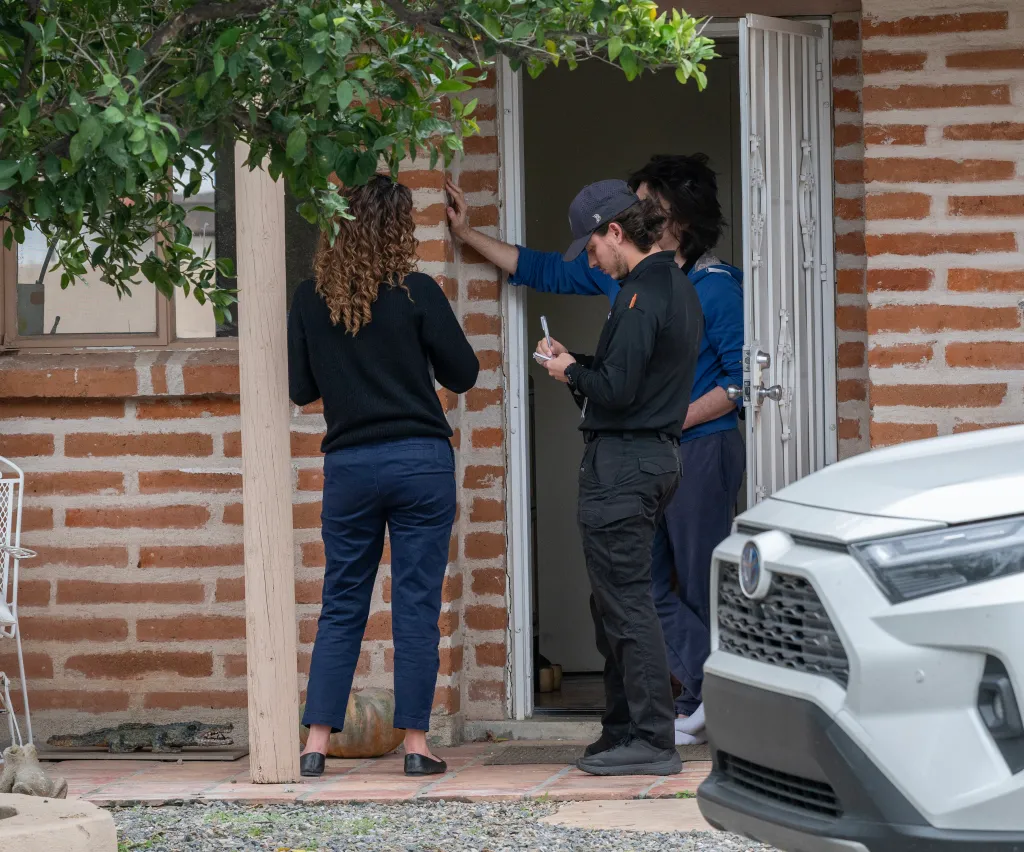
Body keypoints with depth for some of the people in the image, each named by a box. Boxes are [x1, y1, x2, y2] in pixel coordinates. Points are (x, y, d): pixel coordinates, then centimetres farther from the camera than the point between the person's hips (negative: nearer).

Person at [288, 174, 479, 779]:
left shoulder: (311, 302, 0)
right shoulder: (416, 293, -8)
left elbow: (300, 389, 6)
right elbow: (463, 373, -2)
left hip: (348, 466, 3)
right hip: (420, 460, -3)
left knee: (341, 607, 9)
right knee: (417, 606, 3)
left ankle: (317, 743, 4)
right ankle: (416, 743, 4)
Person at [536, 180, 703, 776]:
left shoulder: (643, 293, -17)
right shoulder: (677, 285, 14)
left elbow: (616, 388, -22)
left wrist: (571, 373, -4)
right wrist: (576, 361, 12)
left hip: (622, 461, -10)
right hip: (659, 457, 10)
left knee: (626, 602, -7)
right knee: (616, 601, 16)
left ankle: (653, 740, -6)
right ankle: (625, 732, 20)